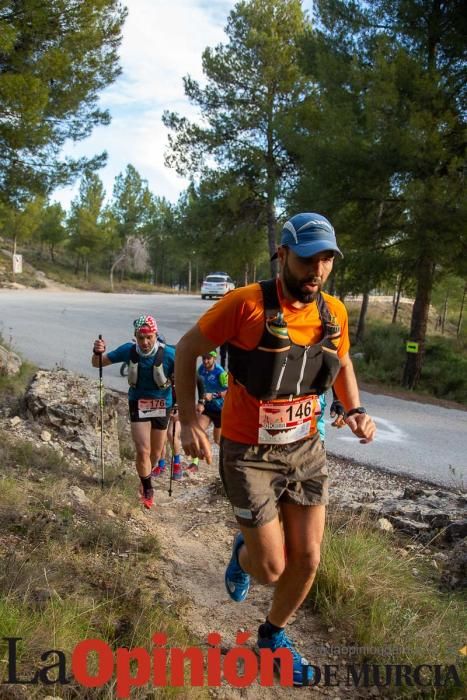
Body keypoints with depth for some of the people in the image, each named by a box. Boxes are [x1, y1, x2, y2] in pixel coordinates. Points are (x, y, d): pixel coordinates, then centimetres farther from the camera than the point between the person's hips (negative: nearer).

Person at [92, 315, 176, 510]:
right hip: (138, 404, 0)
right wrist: (98, 352, -29)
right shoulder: (128, 350, -16)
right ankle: (148, 490, 12)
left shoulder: (168, 354, -23)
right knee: (143, 451, -11)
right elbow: (98, 363, -7)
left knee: (156, 453, 14)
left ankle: (145, 477, 46)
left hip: (161, 406, 0)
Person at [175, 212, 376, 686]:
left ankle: (273, 637, 38)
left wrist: (355, 410, -1)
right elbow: (186, 350, -8)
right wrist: (189, 420, -13)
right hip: (250, 453, -4)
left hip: (305, 449, 5)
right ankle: (243, 553, 40)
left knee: (307, 560, 9)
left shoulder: (334, 313, -4)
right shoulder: (246, 303, -20)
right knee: (272, 568, 0)